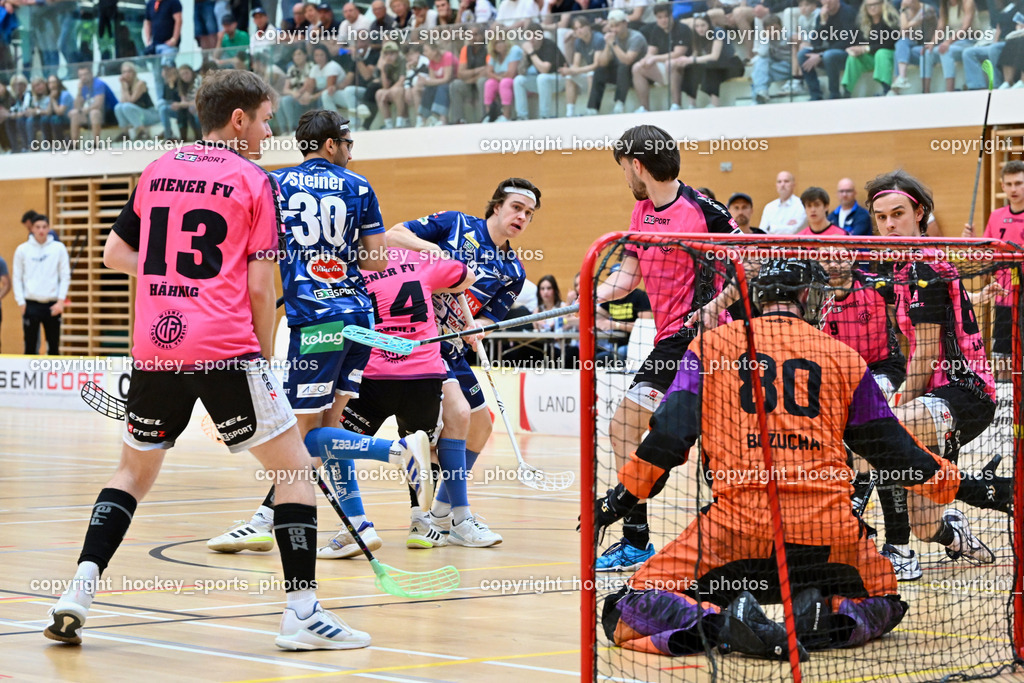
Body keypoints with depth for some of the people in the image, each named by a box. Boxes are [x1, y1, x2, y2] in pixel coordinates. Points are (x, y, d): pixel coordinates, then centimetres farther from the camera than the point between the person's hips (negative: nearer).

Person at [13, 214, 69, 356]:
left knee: (54, 347, 4)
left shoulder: (59, 248, 3)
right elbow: (17, 278, 6)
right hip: (31, 304, 0)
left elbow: (65, 276, 4)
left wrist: (61, 301, -5)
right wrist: (21, 302, -3)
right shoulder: (22, 250, 3)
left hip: (53, 305, 0)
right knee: (30, 347, 0)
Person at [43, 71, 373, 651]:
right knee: (295, 468, 3)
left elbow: (115, 254, 21)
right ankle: (302, 612, -3)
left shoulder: (157, 172, 14)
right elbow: (260, 286, -3)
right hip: (227, 347, -5)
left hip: (155, 347, 5)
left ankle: (80, 590, 6)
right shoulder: (254, 181, -1)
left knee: (135, 470, 21)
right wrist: (265, 354, 8)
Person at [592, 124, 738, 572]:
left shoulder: (700, 210, -12)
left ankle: (634, 541, -14)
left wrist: (718, 300, -21)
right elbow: (628, 275, 11)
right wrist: (592, 296, -7)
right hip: (671, 337, 9)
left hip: (691, 334, -9)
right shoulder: (642, 212, 13)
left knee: (625, 426, -15)